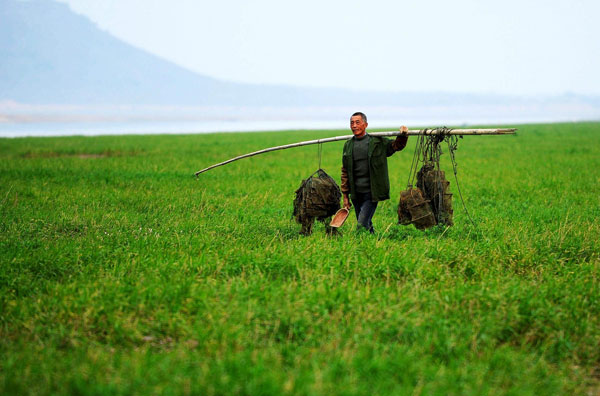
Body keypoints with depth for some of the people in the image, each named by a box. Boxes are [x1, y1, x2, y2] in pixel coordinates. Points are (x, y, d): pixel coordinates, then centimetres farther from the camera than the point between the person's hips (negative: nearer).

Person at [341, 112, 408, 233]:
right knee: (367, 225, 12)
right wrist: (345, 196, 12)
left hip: (371, 193, -4)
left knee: (362, 225, -14)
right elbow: (345, 172, 15)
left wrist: (403, 135, -6)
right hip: (356, 193, 4)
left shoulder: (377, 142, -1)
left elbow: (397, 145, 16)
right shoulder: (348, 145, 10)